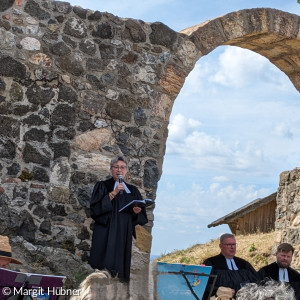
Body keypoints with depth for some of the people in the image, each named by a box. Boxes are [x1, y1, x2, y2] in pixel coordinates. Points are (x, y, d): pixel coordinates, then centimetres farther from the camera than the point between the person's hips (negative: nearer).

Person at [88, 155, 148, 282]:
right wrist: (113, 193, -14)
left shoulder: (132, 191, 17)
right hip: (105, 233, -3)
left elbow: (142, 218, 15)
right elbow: (95, 207, -9)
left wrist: (136, 212, -7)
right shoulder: (103, 186, 7)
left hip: (124, 234, 4)